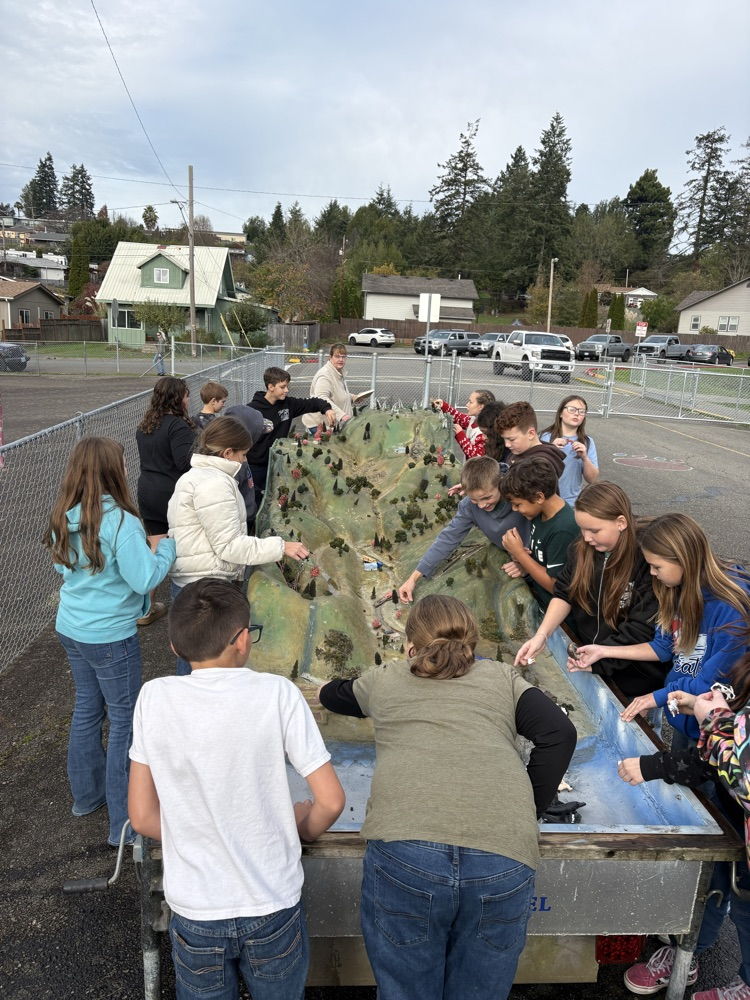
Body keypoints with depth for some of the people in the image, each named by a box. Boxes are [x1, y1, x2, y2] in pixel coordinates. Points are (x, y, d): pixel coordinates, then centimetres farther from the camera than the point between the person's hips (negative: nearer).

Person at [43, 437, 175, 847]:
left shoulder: (63, 518, -1)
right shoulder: (119, 522, -25)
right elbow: (144, 580, -23)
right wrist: (165, 548, -8)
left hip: (71, 629, 8)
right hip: (110, 636, -7)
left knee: (87, 709, 23)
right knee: (124, 721, 6)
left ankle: (87, 794, 41)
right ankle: (124, 822, 17)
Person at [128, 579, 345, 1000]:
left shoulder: (154, 699, -13)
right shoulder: (278, 694, -19)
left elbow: (142, 816, -5)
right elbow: (331, 801, -15)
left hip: (194, 913, 1)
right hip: (274, 906, -1)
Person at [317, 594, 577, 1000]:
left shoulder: (383, 680, 23)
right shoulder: (502, 678, 22)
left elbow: (334, 695, 43)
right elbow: (560, 732, 7)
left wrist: (326, 690, 66)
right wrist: (529, 812, 16)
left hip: (403, 852, -1)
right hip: (505, 860, 2)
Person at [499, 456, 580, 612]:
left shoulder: (563, 530, -29)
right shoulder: (540, 512, -3)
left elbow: (555, 585, -22)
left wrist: (519, 553, -19)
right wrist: (524, 566, -9)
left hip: (551, 608, -7)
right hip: (534, 590, 7)